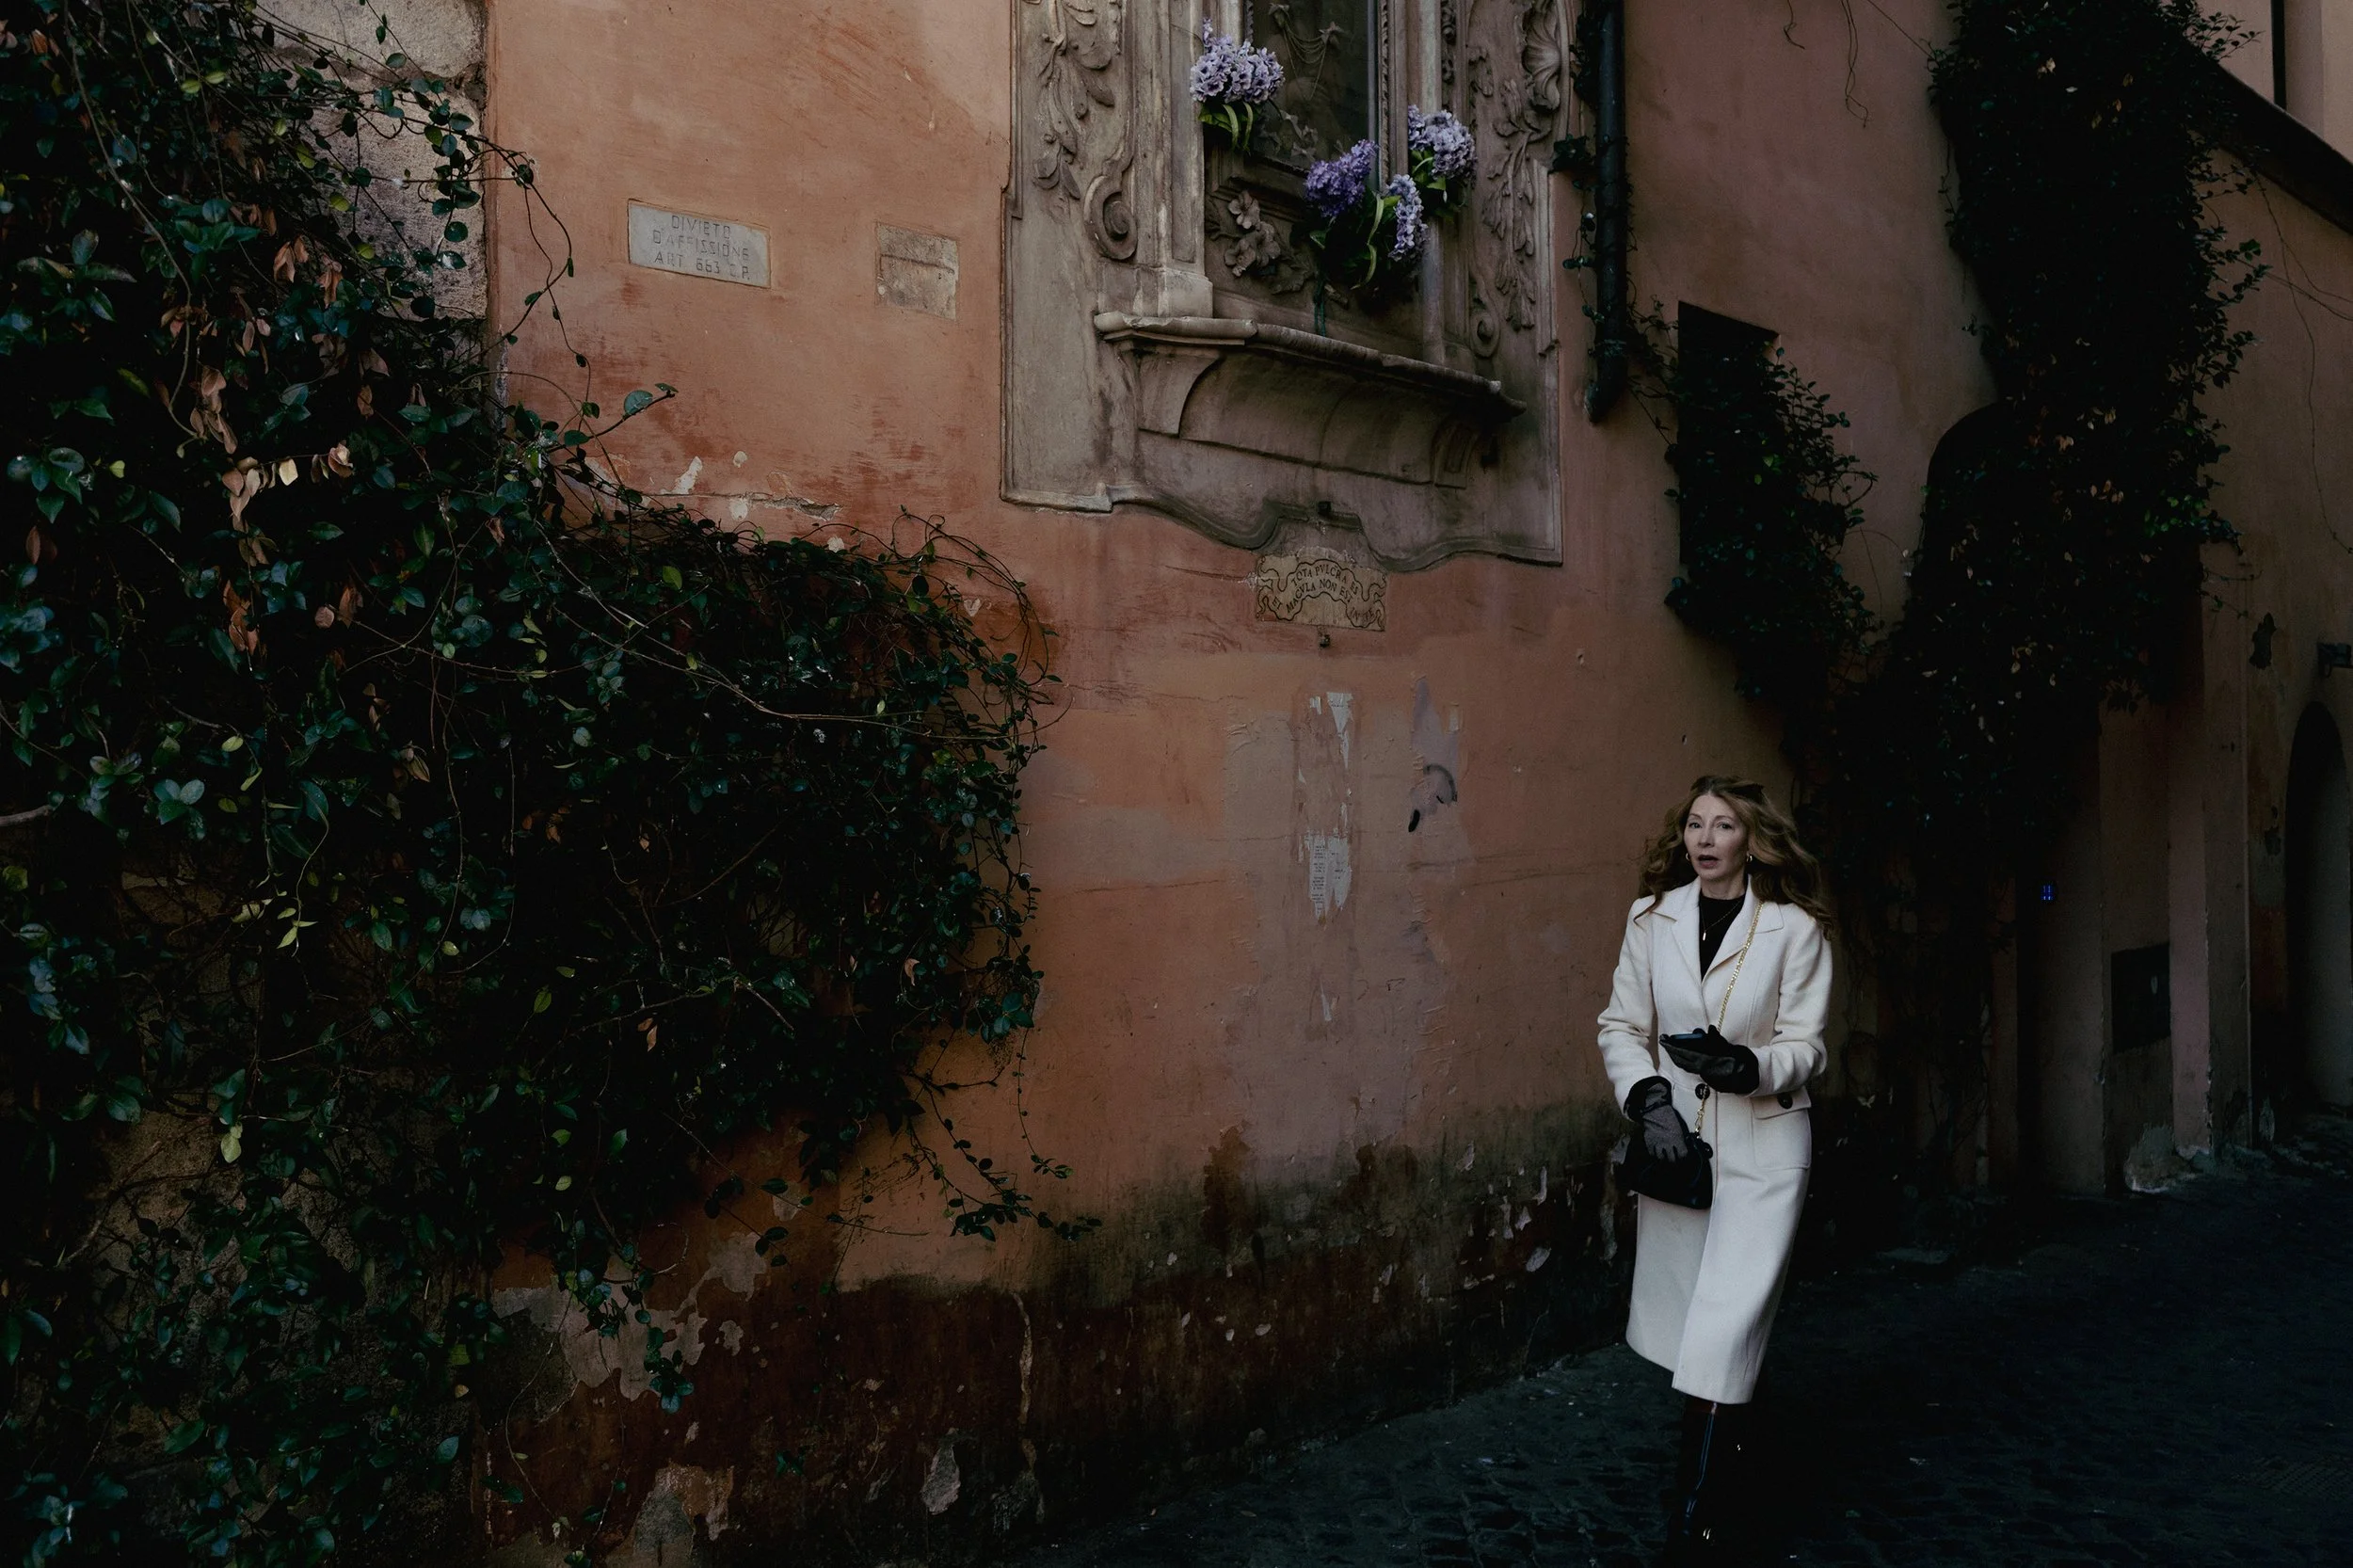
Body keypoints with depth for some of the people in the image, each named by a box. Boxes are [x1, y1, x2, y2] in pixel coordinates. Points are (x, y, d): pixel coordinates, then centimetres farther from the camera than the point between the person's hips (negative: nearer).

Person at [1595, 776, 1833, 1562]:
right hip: (1675, 1137, 4)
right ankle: (1732, 1438, 40)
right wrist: (1649, 1099, -12)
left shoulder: (1796, 929, -7)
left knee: (1724, 1329, -7)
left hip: (1762, 1147, -3)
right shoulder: (1652, 919, 1)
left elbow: (1805, 1046, -6)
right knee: (1681, 1318, 13)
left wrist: (1746, 1065, -25)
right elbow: (1622, 1026, 4)